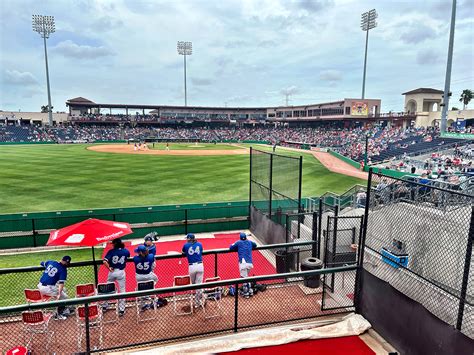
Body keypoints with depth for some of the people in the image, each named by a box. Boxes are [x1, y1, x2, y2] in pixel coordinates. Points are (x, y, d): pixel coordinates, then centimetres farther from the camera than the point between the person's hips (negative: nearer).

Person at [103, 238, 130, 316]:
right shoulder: (125, 251, -4)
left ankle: (105, 306, 32)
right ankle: (121, 310, 11)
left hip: (112, 272, 0)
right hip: (121, 272, 1)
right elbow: (128, 256, 19)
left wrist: (109, 269, -9)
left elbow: (105, 261, -20)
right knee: (122, 291, 8)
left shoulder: (111, 251, -10)